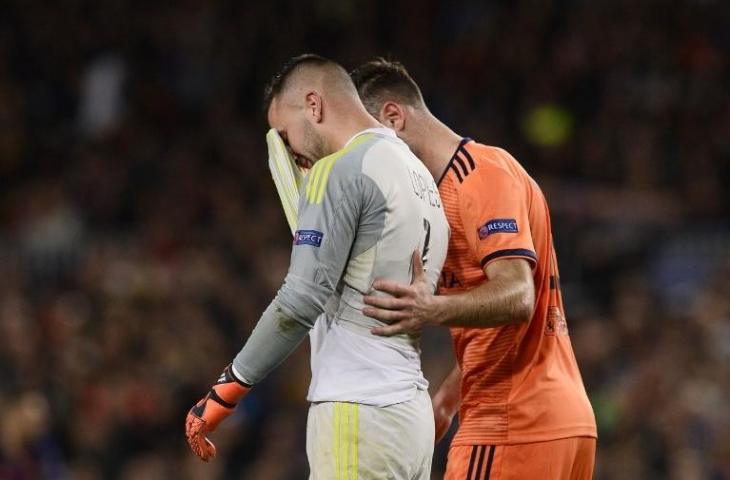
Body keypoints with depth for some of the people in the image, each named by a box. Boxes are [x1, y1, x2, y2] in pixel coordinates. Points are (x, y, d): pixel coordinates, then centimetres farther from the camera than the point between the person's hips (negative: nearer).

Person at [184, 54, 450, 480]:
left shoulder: (337, 172, -9)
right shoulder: (421, 177, 17)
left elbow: (301, 301, -15)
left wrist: (223, 394, -10)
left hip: (358, 416, -9)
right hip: (413, 411, 9)